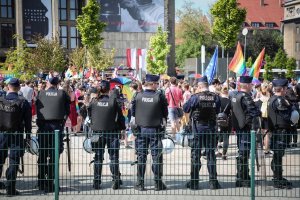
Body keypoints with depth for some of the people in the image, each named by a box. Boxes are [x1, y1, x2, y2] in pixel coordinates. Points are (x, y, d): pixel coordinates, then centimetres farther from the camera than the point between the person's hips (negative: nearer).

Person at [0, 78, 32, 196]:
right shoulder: (23, 103, -8)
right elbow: (27, 121, -6)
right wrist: (28, 137, 3)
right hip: (16, 136, -2)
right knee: (13, 162, 2)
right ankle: (10, 188, 3)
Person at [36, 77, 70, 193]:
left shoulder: (41, 93, 5)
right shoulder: (62, 93, 2)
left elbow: (37, 109, 8)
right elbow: (68, 110, 4)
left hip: (43, 126, 1)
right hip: (57, 126, -1)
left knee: (42, 155, 9)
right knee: (54, 155, 1)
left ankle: (41, 183, 12)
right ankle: (50, 183, 0)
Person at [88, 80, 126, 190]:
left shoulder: (94, 101, -3)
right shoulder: (113, 100, -8)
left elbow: (89, 115, 7)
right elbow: (120, 115, -3)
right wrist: (122, 128, 10)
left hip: (97, 132, 2)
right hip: (112, 132, -2)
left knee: (98, 158, 9)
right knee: (113, 157, 6)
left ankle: (97, 182, 9)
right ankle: (116, 181, 6)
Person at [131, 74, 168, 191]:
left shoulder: (138, 96, -1)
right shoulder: (159, 96, -8)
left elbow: (133, 112, 5)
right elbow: (165, 112, 0)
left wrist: (134, 125, 14)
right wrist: (164, 123, 14)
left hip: (141, 129, 2)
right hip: (155, 130, -2)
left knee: (141, 156, 7)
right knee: (156, 156, 4)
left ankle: (140, 184, 8)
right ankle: (158, 183, 7)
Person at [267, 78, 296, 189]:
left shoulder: (272, 99, 13)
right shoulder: (279, 100, -18)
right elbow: (287, 116, -15)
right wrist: (291, 106, -1)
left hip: (275, 130, 10)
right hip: (281, 131, -10)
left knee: (277, 155, 17)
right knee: (278, 155, -5)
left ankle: (277, 177, 28)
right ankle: (278, 181, -1)